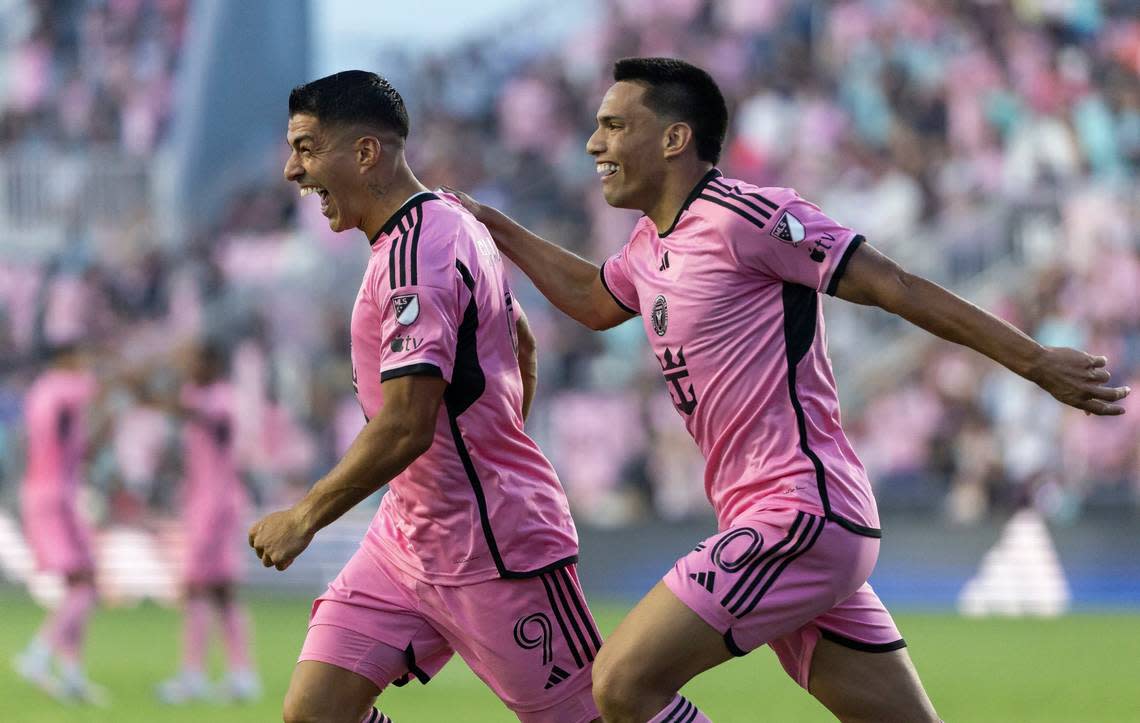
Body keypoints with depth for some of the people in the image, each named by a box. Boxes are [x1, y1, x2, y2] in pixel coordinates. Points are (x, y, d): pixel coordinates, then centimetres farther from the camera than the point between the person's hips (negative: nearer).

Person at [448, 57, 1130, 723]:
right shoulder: (652, 242, 16)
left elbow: (894, 286, -13)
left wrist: (1036, 361, -13)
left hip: (801, 516, -9)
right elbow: (594, 299, 40)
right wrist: (493, 226, 37)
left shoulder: (742, 216, -12)